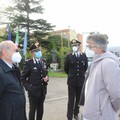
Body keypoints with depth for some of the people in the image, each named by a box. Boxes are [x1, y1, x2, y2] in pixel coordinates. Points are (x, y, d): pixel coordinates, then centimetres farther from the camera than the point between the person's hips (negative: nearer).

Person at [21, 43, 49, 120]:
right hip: (33, 91, -5)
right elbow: (23, 78, -8)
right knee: (33, 109, 6)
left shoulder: (43, 61, 7)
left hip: (42, 90, 5)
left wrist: (46, 78, -4)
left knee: (40, 109, 15)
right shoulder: (29, 63, -11)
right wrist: (28, 87, -15)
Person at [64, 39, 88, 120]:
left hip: (81, 81, 2)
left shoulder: (84, 56, 1)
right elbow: (66, 68, 7)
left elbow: (86, 67, 13)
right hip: (72, 81, -2)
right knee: (71, 100, 1)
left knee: (78, 99, 13)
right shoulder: (69, 56, -3)